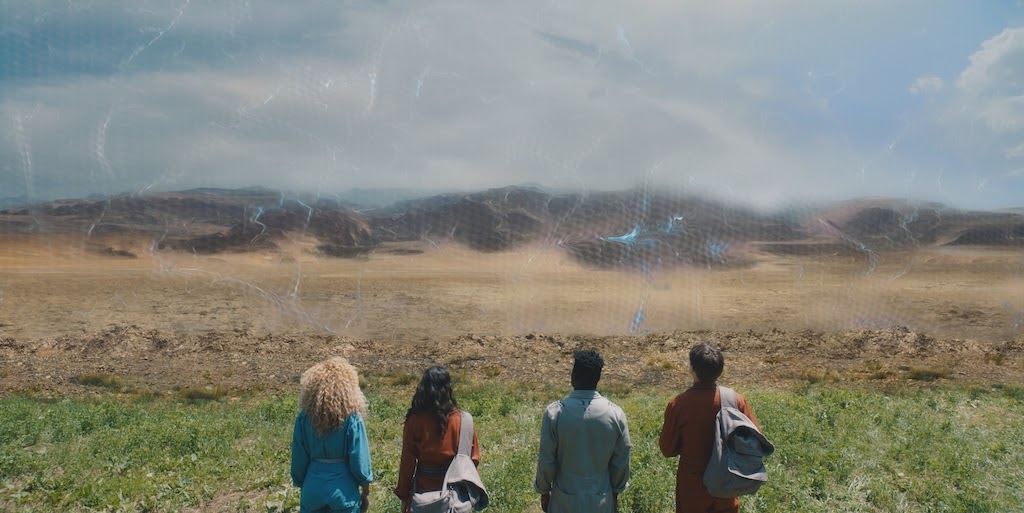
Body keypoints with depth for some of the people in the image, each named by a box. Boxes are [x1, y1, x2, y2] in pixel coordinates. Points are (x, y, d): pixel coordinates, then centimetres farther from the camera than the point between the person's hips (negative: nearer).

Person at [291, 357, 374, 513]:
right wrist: (366, 493, 3)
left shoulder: (304, 417, -10)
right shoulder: (352, 419, -18)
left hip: (313, 490, 2)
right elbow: (359, 461, -12)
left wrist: (302, 485, 15)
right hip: (343, 492, -2)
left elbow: (299, 458, -1)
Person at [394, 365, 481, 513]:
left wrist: (403, 495, 3)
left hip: (424, 486, 0)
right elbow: (473, 458, -6)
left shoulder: (415, 420, -13)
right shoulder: (461, 420, -12)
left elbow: (407, 461, -7)